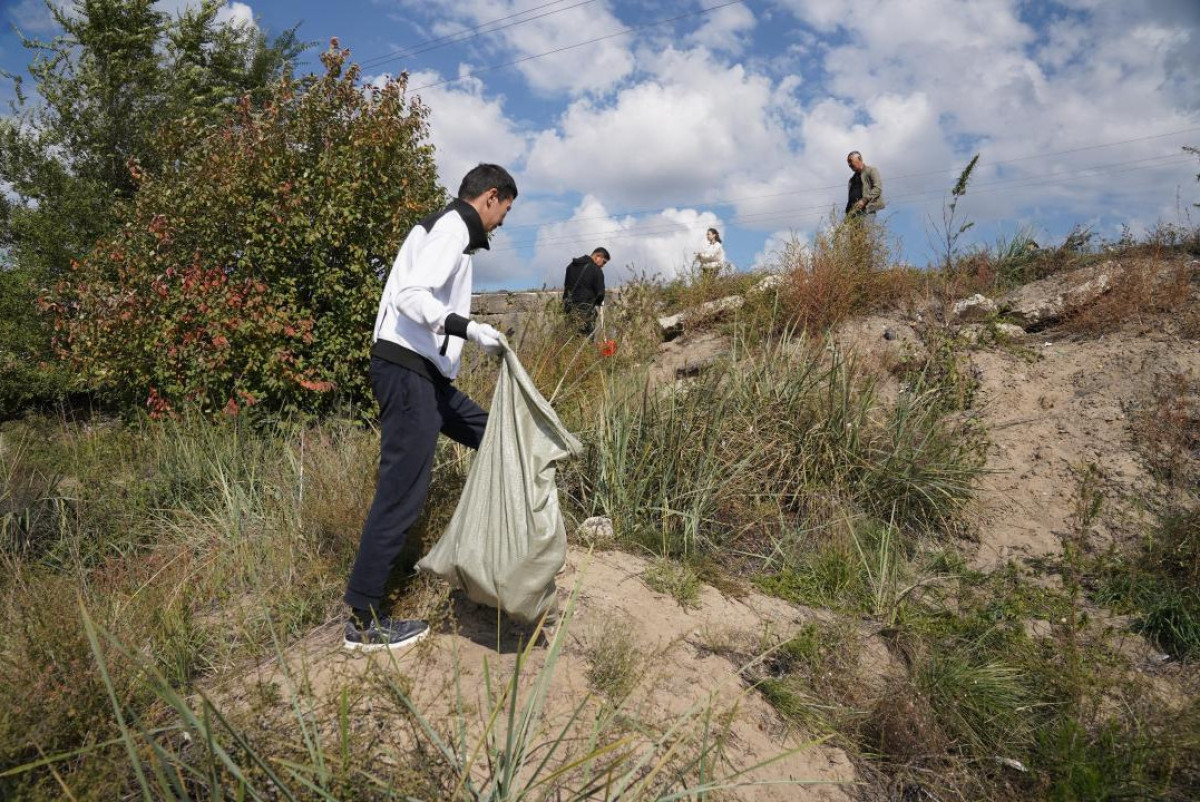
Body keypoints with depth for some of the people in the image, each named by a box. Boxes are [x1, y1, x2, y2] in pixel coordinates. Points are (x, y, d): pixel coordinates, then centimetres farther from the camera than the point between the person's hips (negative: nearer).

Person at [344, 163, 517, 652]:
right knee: (401, 493, -8)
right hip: (408, 370, -11)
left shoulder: (443, 227, 22)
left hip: (423, 372, 11)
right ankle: (364, 622, 0)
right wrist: (470, 329, -28)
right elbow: (410, 296, -22)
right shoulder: (453, 226, -8)